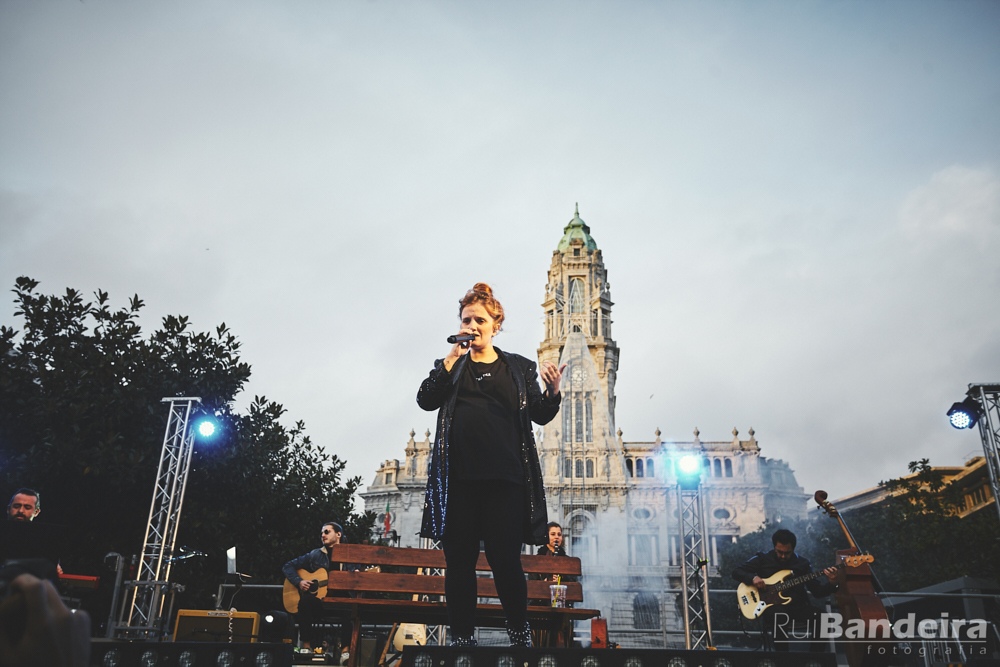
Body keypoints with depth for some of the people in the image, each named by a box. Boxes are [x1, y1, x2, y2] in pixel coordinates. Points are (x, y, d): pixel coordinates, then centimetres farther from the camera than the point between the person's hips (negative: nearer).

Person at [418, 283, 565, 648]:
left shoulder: (519, 367, 14)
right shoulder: (450, 365, 16)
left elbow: (540, 415, 11)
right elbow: (426, 400, 1)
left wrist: (552, 392, -11)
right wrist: (453, 357, -5)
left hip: (504, 479, -1)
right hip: (458, 477, 1)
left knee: (506, 559, -3)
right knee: (460, 558, 4)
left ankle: (519, 632, 17)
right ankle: (462, 637, 15)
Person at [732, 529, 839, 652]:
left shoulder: (802, 563, 12)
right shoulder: (763, 558, 5)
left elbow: (817, 591, 9)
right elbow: (736, 572, 4)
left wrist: (831, 584, -11)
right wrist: (753, 578, -15)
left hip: (797, 607, 3)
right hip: (771, 606, -3)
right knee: (780, 615, -38)